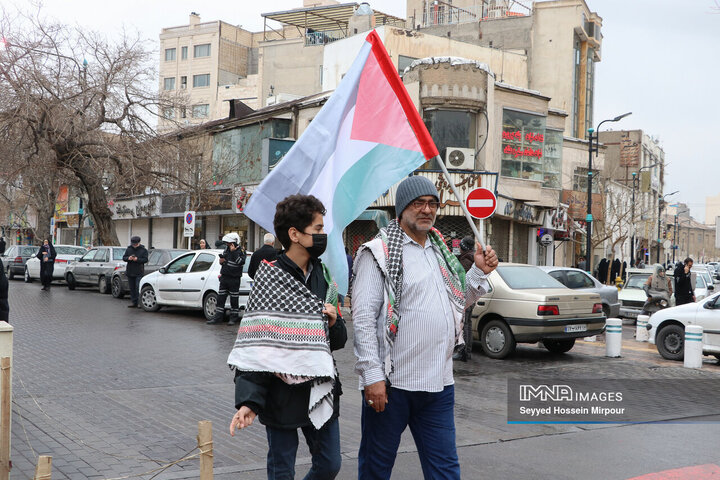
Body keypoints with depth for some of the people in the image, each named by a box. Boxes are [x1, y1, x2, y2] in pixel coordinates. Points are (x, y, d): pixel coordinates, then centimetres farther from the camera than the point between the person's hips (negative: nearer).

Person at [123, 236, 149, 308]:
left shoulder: (143, 250, 0)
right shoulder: (128, 249, 10)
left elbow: (145, 259, -7)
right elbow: (123, 258, 7)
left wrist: (137, 259, -21)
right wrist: (128, 258, -15)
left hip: (139, 273, -4)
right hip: (130, 272, 4)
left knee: (138, 288, -12)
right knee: (132, 288, 7)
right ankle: (133, 302, 13)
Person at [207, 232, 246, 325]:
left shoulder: (240, 251, -9)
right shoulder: (227, 248, 11)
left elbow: (241, 262, -25)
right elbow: (223, 257, 28)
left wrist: (233, 251, -26)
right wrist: (221, 260, 5)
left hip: (234, 279, -6)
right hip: (224, 277, 6)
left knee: (234, 298, 2)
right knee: (221, 297, 6)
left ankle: (234, 318, 14)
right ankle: (218, 317, 10)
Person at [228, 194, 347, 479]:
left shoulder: (323, 277, 9)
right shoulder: (270, 278, -10)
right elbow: (254, 346, -15)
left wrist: (334, 322, -9)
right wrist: (248, 401, -24)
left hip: (321, 390, 6)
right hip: (282, 396, -6)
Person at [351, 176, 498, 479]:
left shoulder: (440, 251, 15)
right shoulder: (379, 253, -7)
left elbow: (458, 303, 24)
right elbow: (363, 319, -13)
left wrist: (479, 272, 8)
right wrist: (372, 375, -19)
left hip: (439, 385, 6)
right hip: (391, 384, -6)